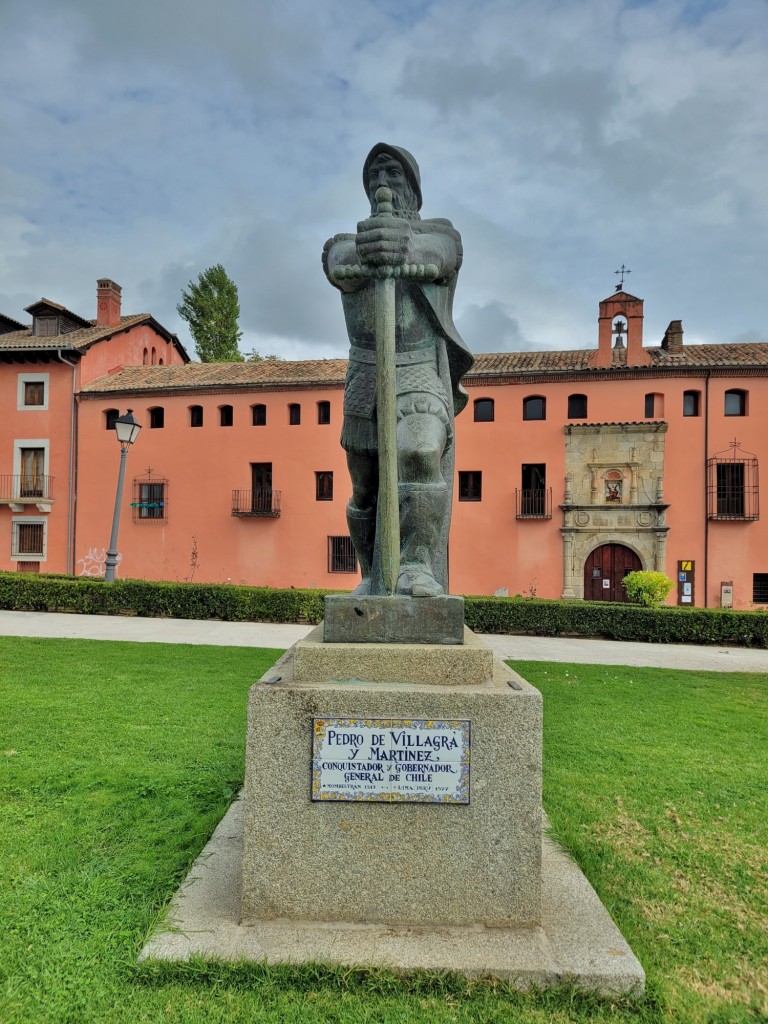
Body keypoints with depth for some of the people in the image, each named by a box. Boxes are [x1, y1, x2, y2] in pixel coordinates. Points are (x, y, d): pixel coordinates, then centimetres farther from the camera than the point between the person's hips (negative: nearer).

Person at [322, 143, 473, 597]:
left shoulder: (441, 233, 9)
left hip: (423, 374, -2)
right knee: (366, 487, 2)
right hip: (366, 378, 3)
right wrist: (365, 250, -38)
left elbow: (435, 252, -18)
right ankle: (376, 578, 16)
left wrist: (402, 246, -44)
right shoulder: (346, 243, 15)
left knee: (419, 454, -29)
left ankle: (417, 569, -27)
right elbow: (339, 264, -13)